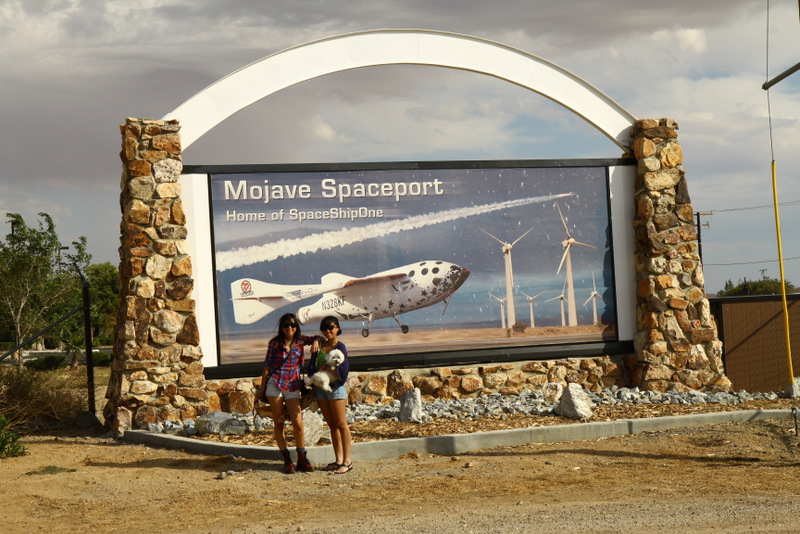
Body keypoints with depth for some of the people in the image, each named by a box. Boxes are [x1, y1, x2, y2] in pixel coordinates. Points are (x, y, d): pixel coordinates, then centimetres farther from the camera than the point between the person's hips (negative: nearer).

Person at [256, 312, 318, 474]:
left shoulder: (300, 341, 6)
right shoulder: (275, 343, 0)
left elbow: (315, 338, 23)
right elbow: (267, 366, 4)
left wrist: (315, 342, -2)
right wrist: (262, 388, 5)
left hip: (293, 386, 1)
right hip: (275, 385, -1)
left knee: (298, 423, -5)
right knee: (278, 423, 2)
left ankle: (302, 460, 6)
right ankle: (287, 460, 10)